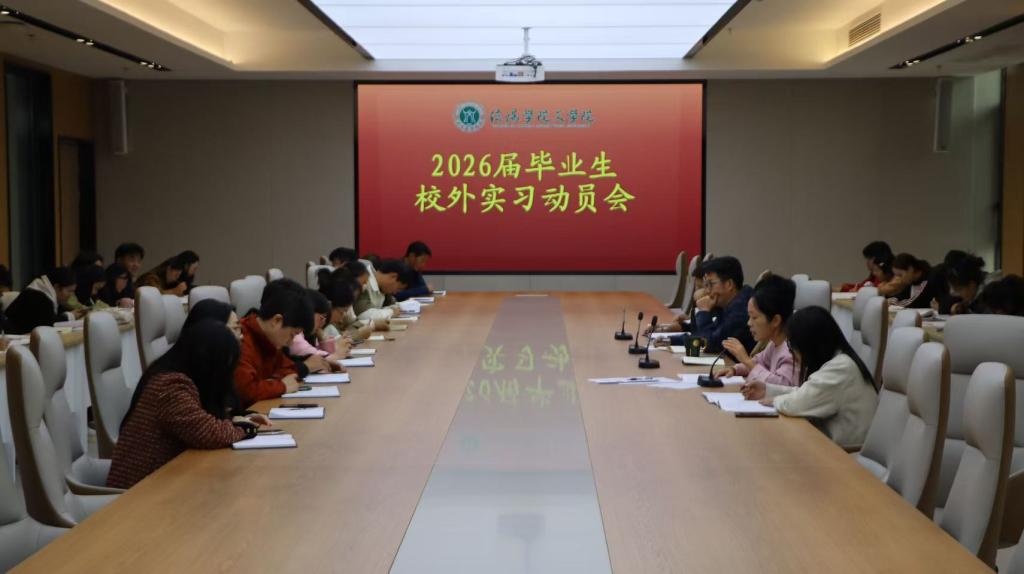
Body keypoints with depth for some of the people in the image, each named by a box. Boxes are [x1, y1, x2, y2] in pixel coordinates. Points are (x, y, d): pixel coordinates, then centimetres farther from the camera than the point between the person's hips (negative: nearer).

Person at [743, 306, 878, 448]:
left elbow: (799, 403, -25)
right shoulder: (834, 362, 8)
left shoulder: (841, 368, -22)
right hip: (831, 438, 8)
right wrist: (768, 390, 11)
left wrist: (775, 400, -6)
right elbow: (807, 394, 19)